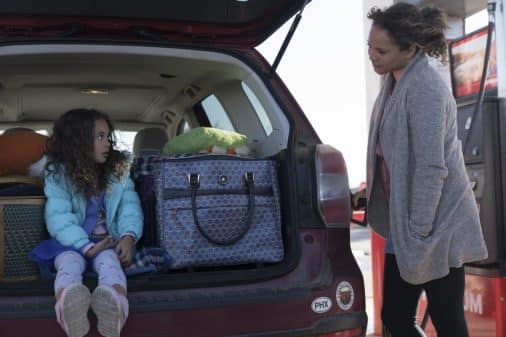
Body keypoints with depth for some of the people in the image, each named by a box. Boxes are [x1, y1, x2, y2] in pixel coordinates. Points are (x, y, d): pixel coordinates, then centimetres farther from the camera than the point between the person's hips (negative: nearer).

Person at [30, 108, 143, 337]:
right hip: (71, 241, -1)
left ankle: (113, 304, -67)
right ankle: (69, 304, -70)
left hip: (108, 240, 2)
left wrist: (128, 236, -22)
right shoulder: (58, 174, -5)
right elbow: (59, 217, -15)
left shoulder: (118, 170, 8)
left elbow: (130, 206, 0)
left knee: (109, 263, -33)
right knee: (69, 264, -35)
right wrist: (86, 246, -29)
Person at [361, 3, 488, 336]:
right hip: (403, 222, 9)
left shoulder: (425, 89, -19)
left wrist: (418, 232, -19)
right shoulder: (396, 82, 9)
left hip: (436, 226, -9)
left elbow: (432, 167, -22)